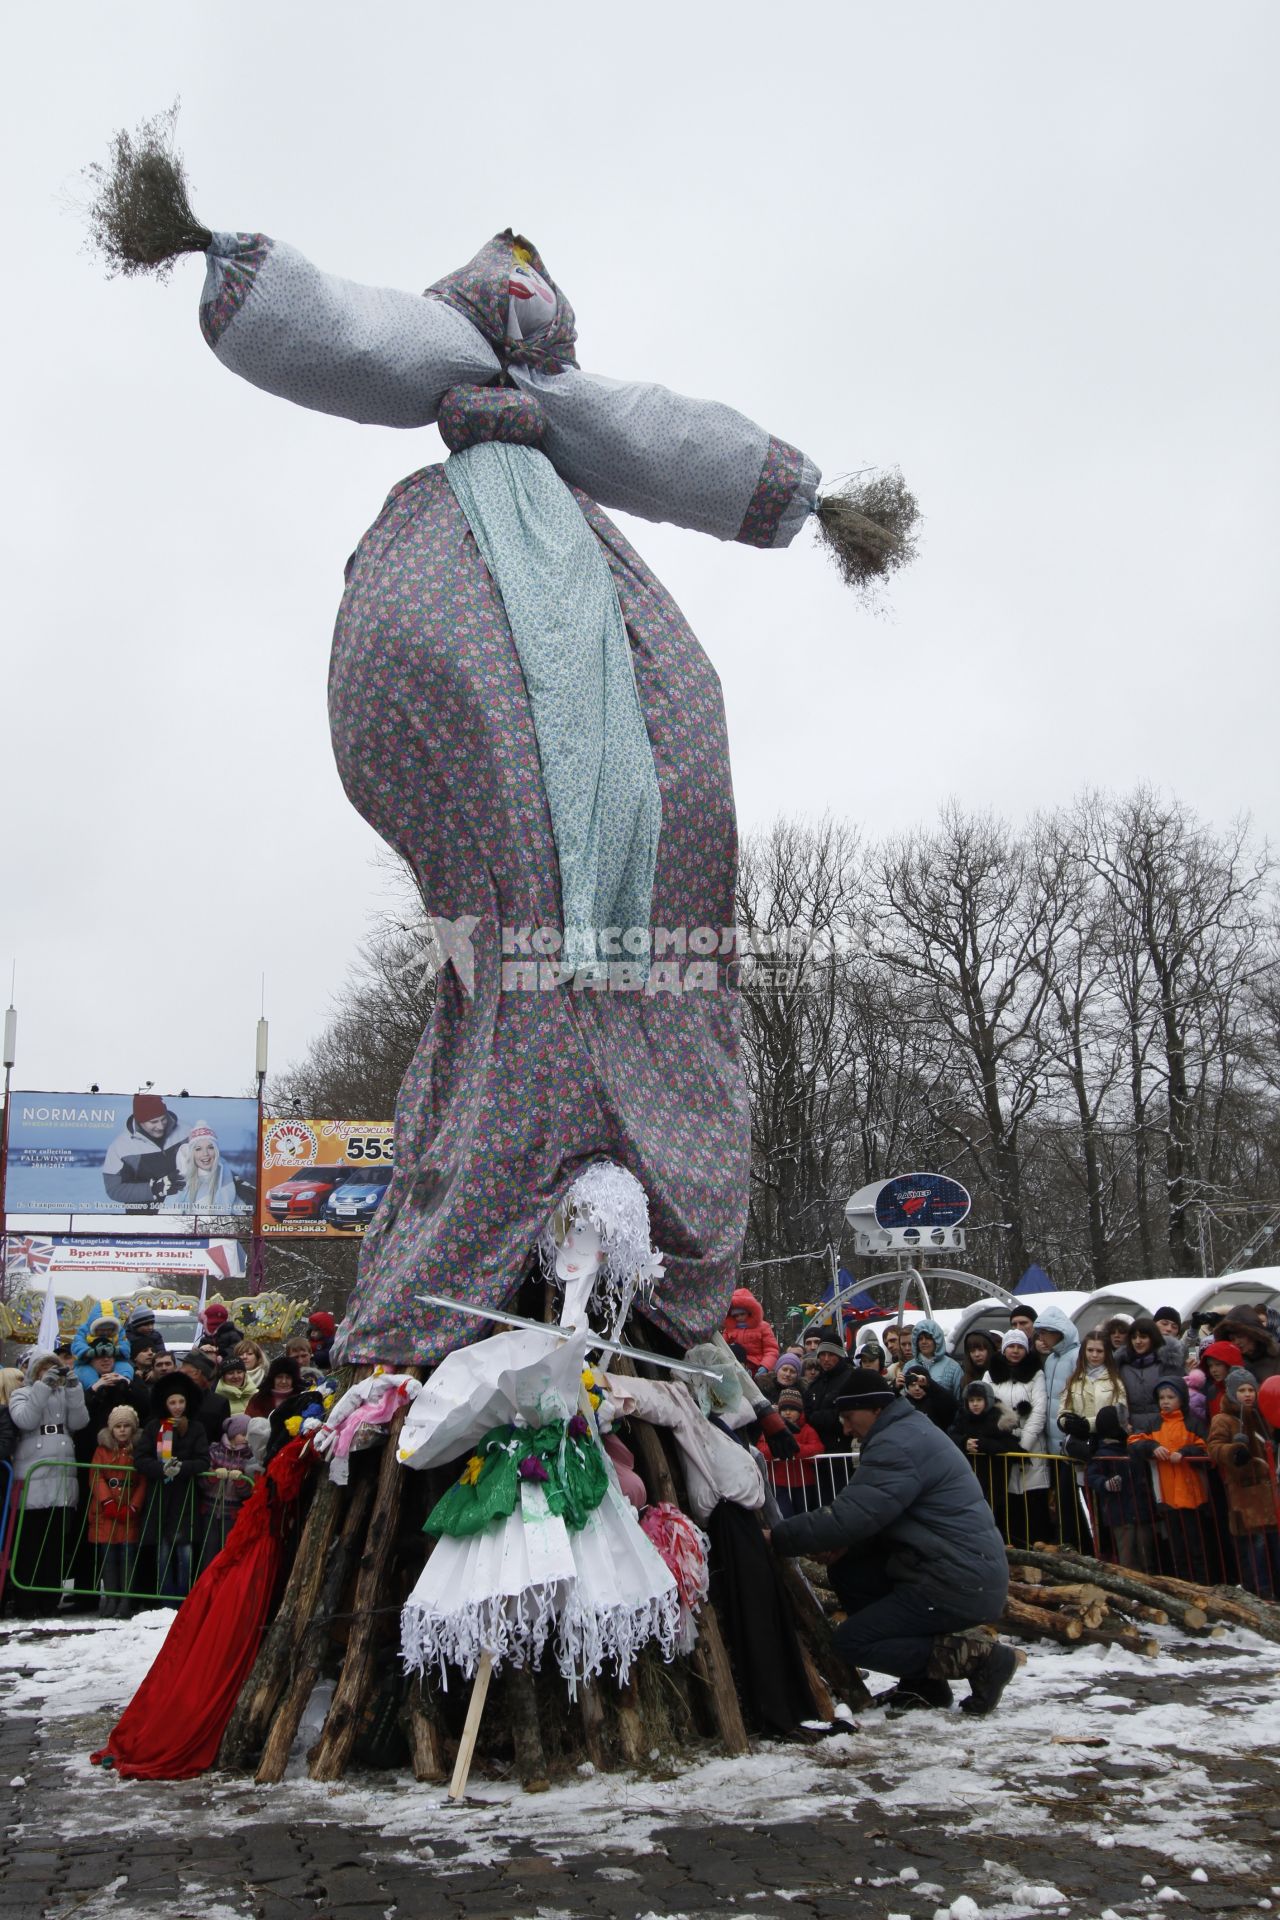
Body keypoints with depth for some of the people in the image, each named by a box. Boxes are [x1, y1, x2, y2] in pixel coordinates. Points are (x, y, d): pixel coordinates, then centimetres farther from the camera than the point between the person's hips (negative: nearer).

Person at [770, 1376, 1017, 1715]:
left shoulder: (898, 1445, -17)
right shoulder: (912, 1430, 17)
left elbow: (848, 1516, -25)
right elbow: (878, 1516, 18)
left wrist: (777, 1536, -17)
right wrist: (850, 1544, -1)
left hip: (963, 1585, -10)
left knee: (850, 1643, -7)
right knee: (848, 1572, 12)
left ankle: (979, 1658, -8)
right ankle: (922, 1683, 10)